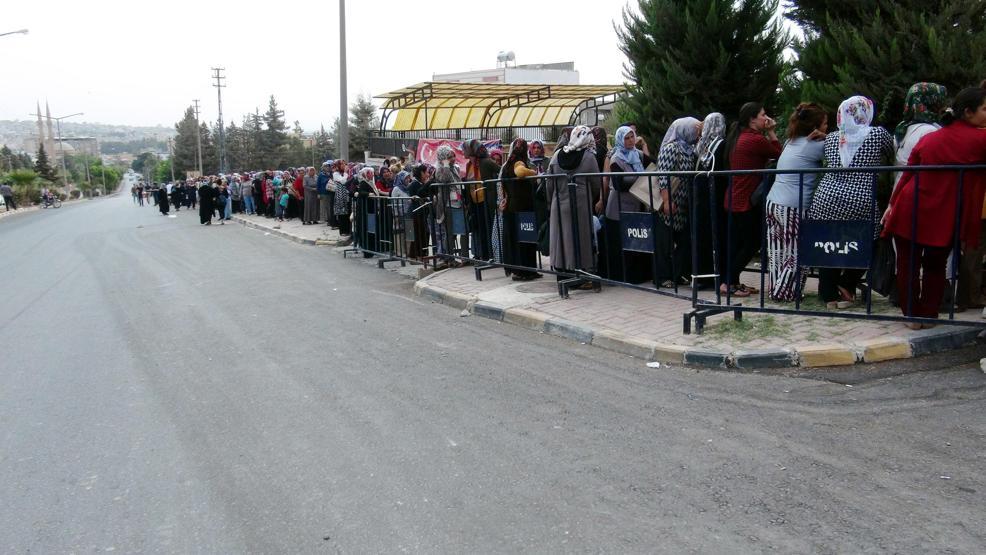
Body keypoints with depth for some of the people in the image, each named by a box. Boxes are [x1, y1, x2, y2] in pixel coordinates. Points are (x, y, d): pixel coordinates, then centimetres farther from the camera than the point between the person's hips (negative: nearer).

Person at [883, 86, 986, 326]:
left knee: (908, 265, 12)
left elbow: (907, 175, 7)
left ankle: (912, 315, 16)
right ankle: (929, 315, 21)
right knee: (935, 267, 16)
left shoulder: (928, 139, 6)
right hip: (946, 217, -2)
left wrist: (892, 204, 12)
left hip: (911, 212, 2)